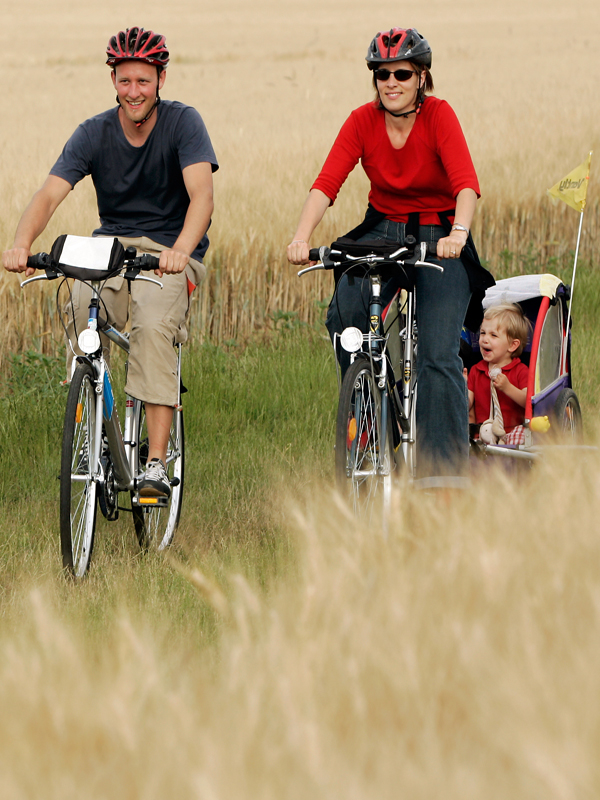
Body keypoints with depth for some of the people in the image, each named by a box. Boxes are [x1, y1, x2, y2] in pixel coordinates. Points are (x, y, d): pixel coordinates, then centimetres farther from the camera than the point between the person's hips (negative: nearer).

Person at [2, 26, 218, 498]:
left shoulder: (183, 123, -10)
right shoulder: (94, 134, -3)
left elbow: (202, 194, -24)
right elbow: (50, 194, -15)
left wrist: (180, 250, -44)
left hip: (170, 253, -2)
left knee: (154, 327, -32)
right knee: (81, 315, -30)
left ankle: (156, 465, -31)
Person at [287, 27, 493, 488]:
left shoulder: (438, 115, -17)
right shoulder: (363, 121, -9)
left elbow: (466, 183, -30)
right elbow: (327, 183, -20)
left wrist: (458, 233, -50)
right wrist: (302, 237, -37)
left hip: (439, 239, -3)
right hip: (382, 233, 3)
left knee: (438, 355, -15)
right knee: (344, 313, -26)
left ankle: (445, 466, -9)